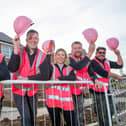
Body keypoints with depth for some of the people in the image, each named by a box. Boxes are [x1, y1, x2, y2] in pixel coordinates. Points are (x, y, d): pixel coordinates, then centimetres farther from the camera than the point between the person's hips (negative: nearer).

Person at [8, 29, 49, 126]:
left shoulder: (42, 56, -7)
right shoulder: (19, 51, -10)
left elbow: (45, 76, -15)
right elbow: (12, 69, -25)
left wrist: (27, 78, -25)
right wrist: (16, 48, -29)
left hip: (33, 90, 2)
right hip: (19, 90, -2)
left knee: (33, 117, 14)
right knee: (26, 117, -13)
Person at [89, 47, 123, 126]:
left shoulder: (107, 62, 12)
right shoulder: (93, 62, -11)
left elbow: (119, 65, 14)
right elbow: (103, 73, -18)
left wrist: (118, 55, 3)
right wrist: (116, 76, -7)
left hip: (107, 90, 8)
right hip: (98, 91, -8)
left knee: (110, 111, 17)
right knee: (103, 113, -2)